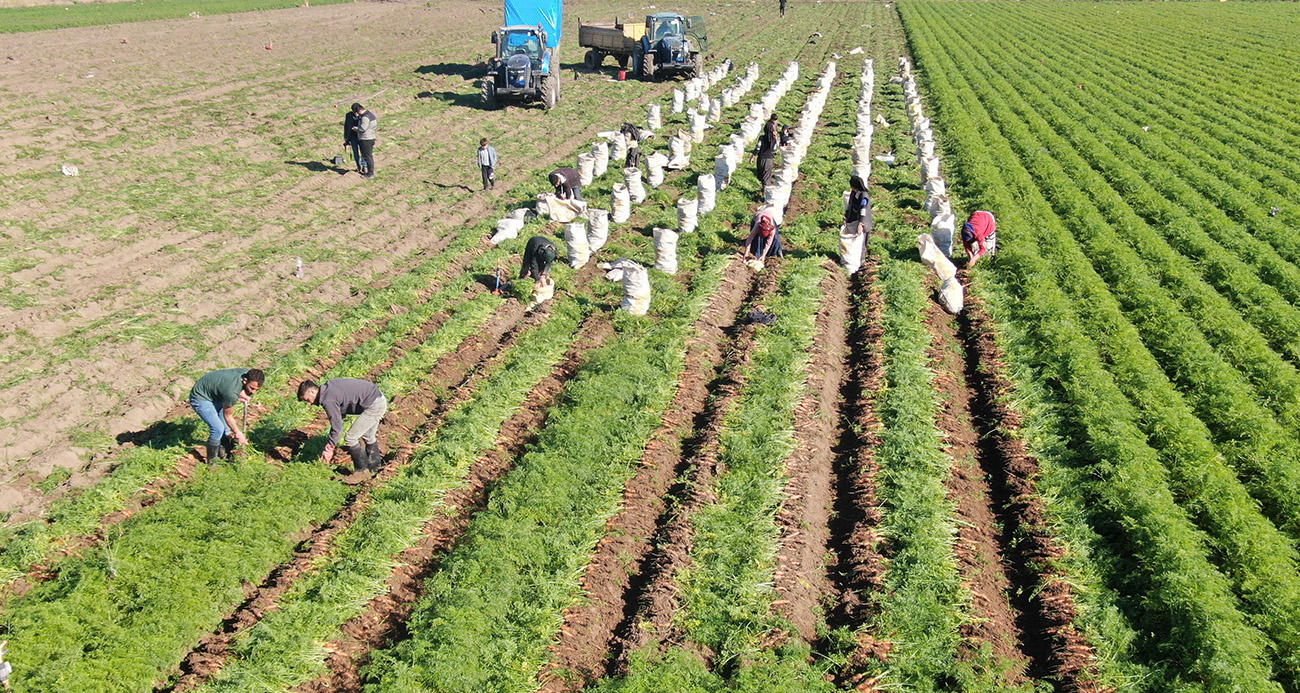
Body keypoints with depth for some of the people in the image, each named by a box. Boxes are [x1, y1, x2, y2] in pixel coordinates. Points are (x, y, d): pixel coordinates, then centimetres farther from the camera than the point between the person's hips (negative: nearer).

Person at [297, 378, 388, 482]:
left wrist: (328, 449, -6)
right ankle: (374, 468, 41)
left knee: (350, 439, -3)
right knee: (368, 437, 26)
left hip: (374, 405, -10)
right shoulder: (328, 387, 11)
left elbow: (337, 428, -16)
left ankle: (362, 471, 10)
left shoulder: (328, 400, -18)